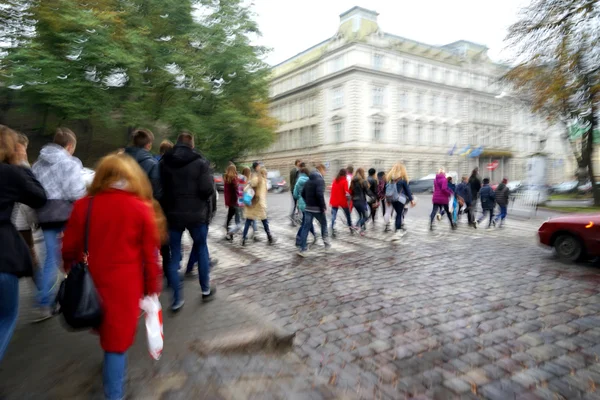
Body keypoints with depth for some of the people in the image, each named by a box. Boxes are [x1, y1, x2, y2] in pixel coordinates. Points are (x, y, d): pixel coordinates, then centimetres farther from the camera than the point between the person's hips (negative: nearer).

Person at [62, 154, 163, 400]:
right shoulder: (142, 209, -10)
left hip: (92, 281, 4)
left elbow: (69, 248, 4)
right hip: (125, 282, -3)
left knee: (108, 331, 27)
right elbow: (150, 254, -7)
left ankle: (113, 368, 47)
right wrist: (152, 288, 4)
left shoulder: (83, 206, -4)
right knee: (117, 339, 8)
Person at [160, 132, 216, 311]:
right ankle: (206, 290, 24)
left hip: (173, 214, 3)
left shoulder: (164, 162, 4)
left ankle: (177, 298, 9)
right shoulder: (200, 161, -8)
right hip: (197, 214, -2)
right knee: (201, 249, 15)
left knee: (174, 255, 8)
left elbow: (160, 189, 5)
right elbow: (207, 189, -15)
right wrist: (211, 208, 2)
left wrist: (166, 210, 14)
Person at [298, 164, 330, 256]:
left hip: (308, 208, 6)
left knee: (306, 228, 4)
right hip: (317, 208, -6)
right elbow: (320, 195, -23)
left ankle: (302, 249, 2)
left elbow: (303, 194, 18)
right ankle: (326, 241, 21)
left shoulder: (309, 180, 14)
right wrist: (323, 206, -16)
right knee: (324, 224, 17)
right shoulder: (320, 180, -11)